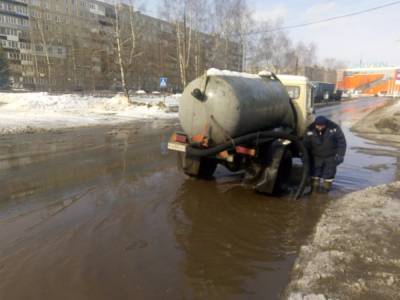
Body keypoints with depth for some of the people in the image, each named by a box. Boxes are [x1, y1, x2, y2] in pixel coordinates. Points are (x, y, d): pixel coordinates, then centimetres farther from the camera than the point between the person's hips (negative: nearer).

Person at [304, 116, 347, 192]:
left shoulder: (334, 128, -19)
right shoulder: (310, 130, -14)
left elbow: (341, 141, -10)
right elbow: (306, 144, -3)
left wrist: (340, 154, -13)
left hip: (331, 157, -1)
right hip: (316, 156, 1)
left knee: (329, 173, 10)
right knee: (315, 172, 9)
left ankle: (326, 186, 30)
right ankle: (314, 188, 25)